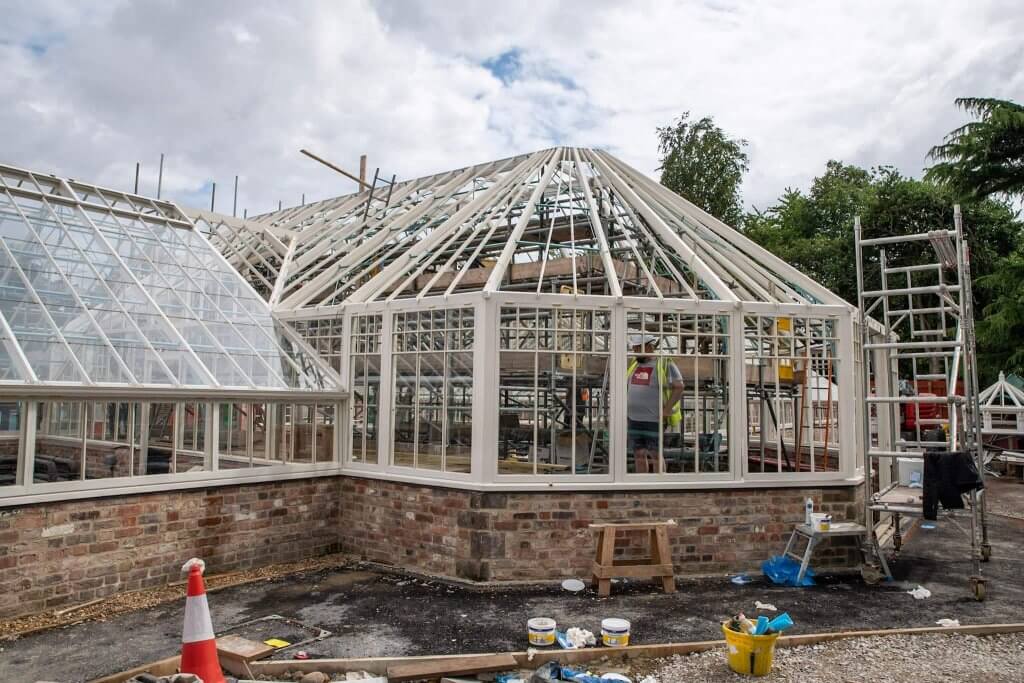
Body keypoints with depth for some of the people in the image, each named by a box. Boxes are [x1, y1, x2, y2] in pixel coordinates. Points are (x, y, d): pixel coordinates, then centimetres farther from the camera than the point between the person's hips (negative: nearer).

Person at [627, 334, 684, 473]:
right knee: (638, 455, 8)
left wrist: (666, 409, -15)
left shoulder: (665, 364, -6)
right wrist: (625, 407, 12)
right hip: (633, 419, 6)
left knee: (655, 456, -1)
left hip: (654, 420, -6)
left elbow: (678, 387, -11)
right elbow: (627, 388, 23)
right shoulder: (634, 364, 12)